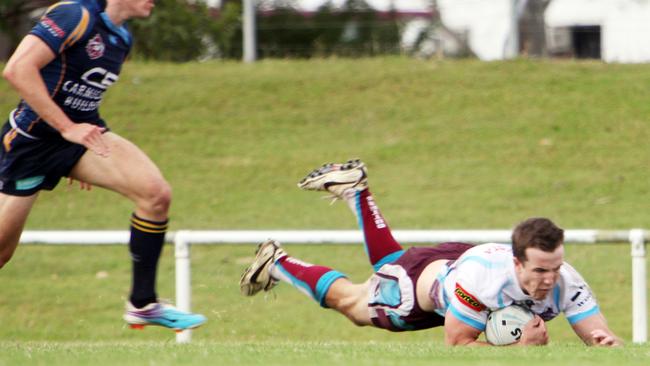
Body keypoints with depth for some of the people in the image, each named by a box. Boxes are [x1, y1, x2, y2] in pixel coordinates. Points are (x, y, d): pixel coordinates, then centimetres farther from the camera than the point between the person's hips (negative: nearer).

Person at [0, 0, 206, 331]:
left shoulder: (122, 38, 7)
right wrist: (67, 128, -29)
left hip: (81, 134, 7)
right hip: (31, 139, -7)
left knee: (156, 194, -16)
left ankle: (143, 303, -7)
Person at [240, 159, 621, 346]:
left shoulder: (563, 280, -37)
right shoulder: (484, 276, -48)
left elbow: (601, 336, -34)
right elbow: (457, 345, -37)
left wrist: (606, 341, -59)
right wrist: (520, 348, -48)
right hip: (423, 275, -5)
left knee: (389, 265, 36)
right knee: (350, 300, 24)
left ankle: (356, 188, 54)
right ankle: (278, 262, 46)